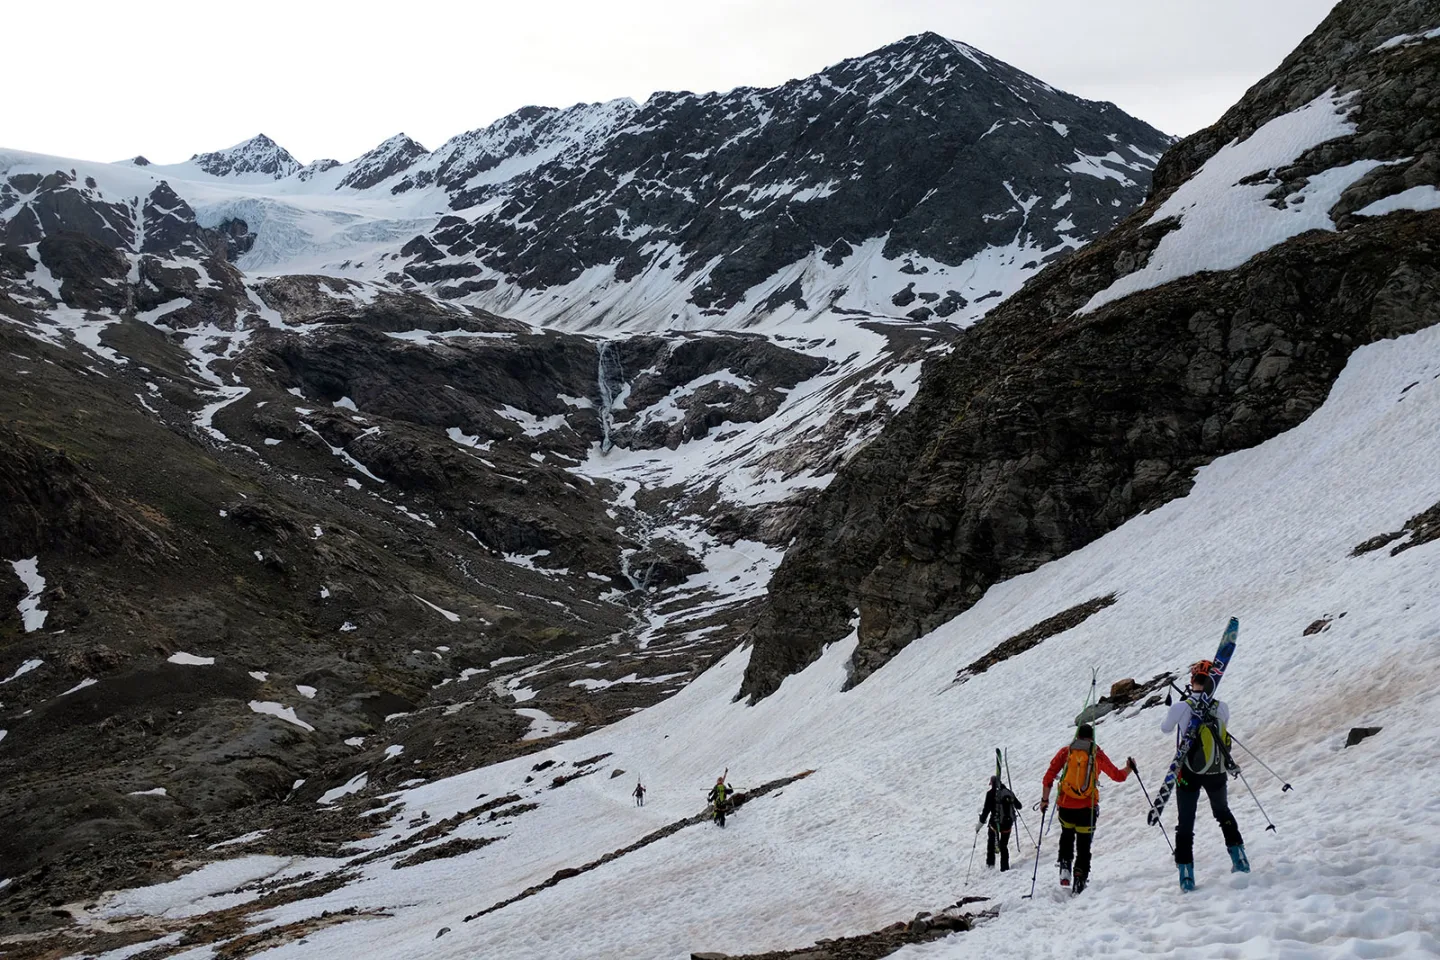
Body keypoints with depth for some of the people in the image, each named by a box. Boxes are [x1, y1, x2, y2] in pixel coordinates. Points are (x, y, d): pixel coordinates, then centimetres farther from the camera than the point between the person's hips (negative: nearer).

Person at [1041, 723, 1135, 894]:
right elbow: (1118, 776, 10)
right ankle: (1079, 881, 1)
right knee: (1083, 846, 7)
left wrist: (1044, 799, 8)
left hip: (1066, 805, 1)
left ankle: (1065, 867, 11)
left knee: (1067, 836, 27)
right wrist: (1130, 768, 31)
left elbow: (1049, 776, 1)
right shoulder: (1097, 754, 4)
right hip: (1087, 808, -1)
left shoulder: (1065, 751, 6)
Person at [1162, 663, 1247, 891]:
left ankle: (1186, 876, 5)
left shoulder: (1181, 708, -18)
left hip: (1188, 774, -2)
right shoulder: (1222, 708, -12)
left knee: (1185, 824, 8)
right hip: (1216, 773, 2)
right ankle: (1239, 858, 27)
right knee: (1222, 812, 29)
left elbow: (1165, 729, 1)